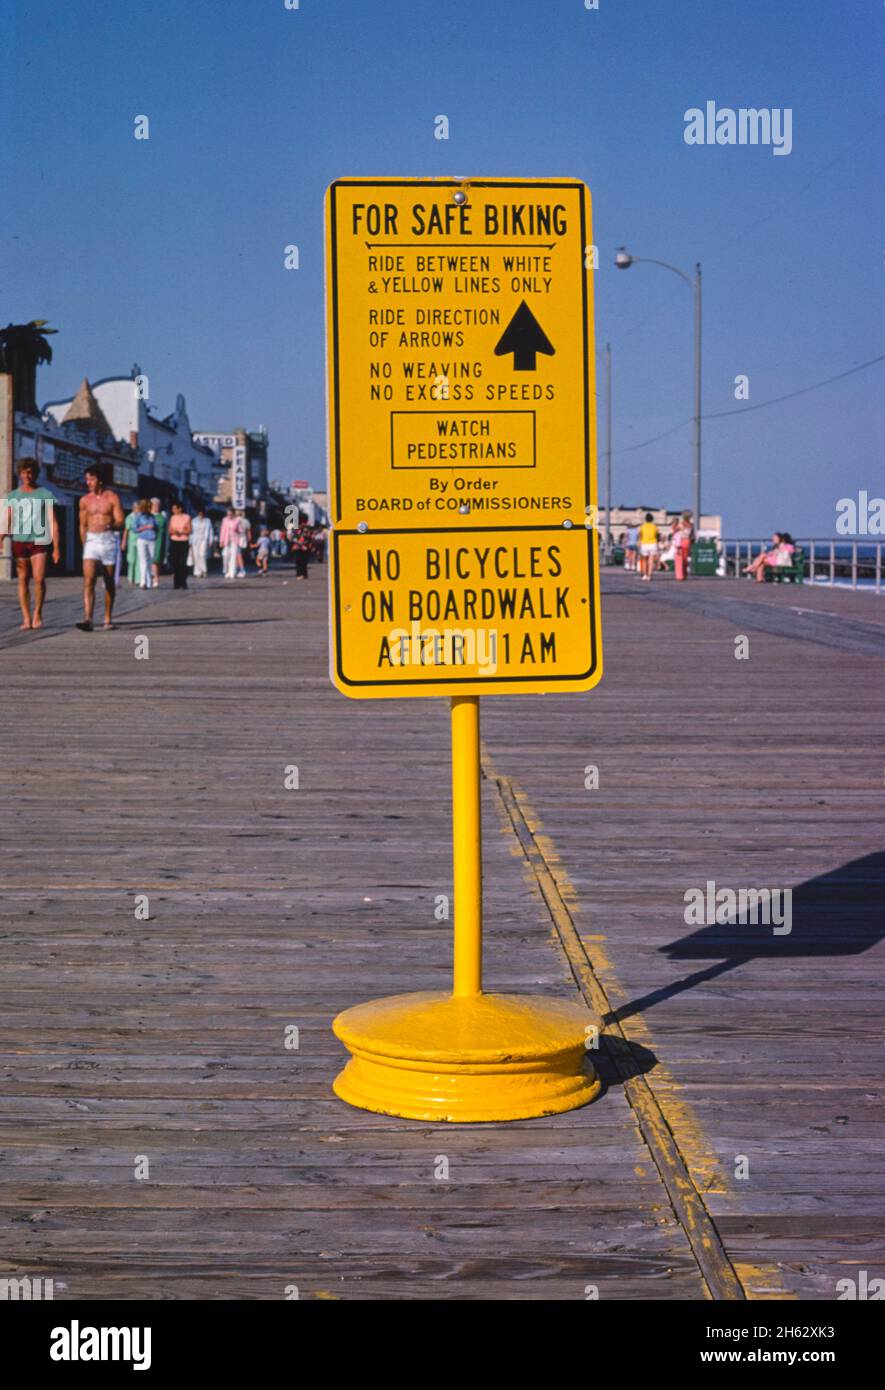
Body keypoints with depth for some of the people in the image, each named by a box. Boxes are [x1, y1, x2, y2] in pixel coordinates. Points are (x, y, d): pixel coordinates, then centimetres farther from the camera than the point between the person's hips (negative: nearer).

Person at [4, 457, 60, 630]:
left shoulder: (45, 495, 3)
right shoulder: (13, 496, 9)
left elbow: (53, 522, 2)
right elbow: (8, 522, 6)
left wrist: (56, 548, -4)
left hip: (39, 542, -2)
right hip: (19, 542, 2)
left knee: (39, 579, -13)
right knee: (23, 580, 2)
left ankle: (38, 612, 8)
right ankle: (26, 619, 6)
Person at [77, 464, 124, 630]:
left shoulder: (112, 498, -2)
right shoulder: (84, 501, 7)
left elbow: (120, 523, -7)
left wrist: (111, 525, -28)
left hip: (108, 540, -1)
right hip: (91, 541, 1)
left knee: (109, 582, 8)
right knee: (88, 581, -15)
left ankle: (108, 619, 23)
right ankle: (87, 620, -25)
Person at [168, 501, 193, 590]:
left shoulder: (187, 517, 0)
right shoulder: (172, 518, 11)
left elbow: (190, 530, -2)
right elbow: (170, 530, 11)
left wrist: (181, 532, -16)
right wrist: (173, 531, -11)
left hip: (184, 542, -3)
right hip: (174, 542, 3)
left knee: (183, 563, -11)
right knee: (175, 563, -1)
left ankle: (183, 583, -7)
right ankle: (177, 583, 4)